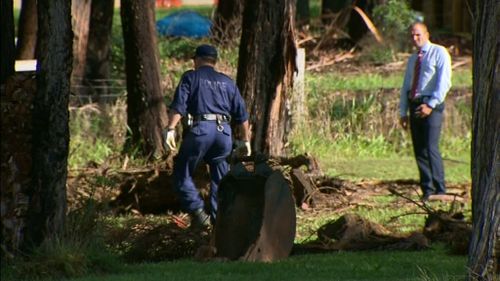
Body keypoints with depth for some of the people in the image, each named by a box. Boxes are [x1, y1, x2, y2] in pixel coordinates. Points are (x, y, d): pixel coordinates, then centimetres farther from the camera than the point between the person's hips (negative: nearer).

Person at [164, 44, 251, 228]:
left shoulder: (191, 77, 11)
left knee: (182, 174, 6)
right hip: (224, 132, 4)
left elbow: (178, 106, -5)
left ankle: (198, 211, -10)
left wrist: (170, 129, -13)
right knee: (220, 178, 18)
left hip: (200, 129, -4)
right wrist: (245, 140, 27)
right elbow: (242, 115, 21)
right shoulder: (227, 82, 23)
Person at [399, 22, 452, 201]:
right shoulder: (413, 59, 21)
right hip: (415, 105, 7)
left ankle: (440, 190, -14)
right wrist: (403, 112, 13)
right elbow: (406, 86, 23)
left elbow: (444, 81, -11)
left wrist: (431, 105, -18)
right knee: (419, 151, 4)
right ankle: (427, 190, 8)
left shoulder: (439, 53, -1)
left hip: (431, 106, -7)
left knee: (431, 148, -16)